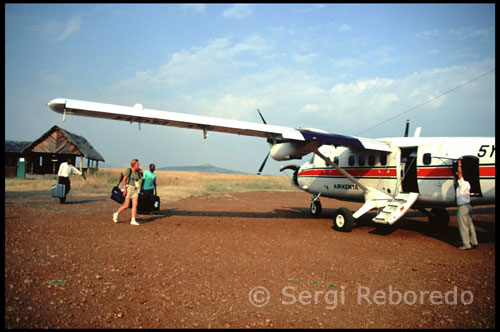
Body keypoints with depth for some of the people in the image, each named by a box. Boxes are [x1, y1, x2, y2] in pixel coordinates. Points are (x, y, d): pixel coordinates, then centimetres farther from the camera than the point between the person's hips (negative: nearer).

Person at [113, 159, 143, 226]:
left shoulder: (137, 171, 6)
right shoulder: (128, 170, -12)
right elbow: (124, 179, -14)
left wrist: (140, 173, 3)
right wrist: (124, 189, -20)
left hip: (135, 189, 6)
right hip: (128, 188, -6)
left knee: (135, 204, -6)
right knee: (126, 206, -3)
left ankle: (133, 220, -5)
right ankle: (116, 214, 22)